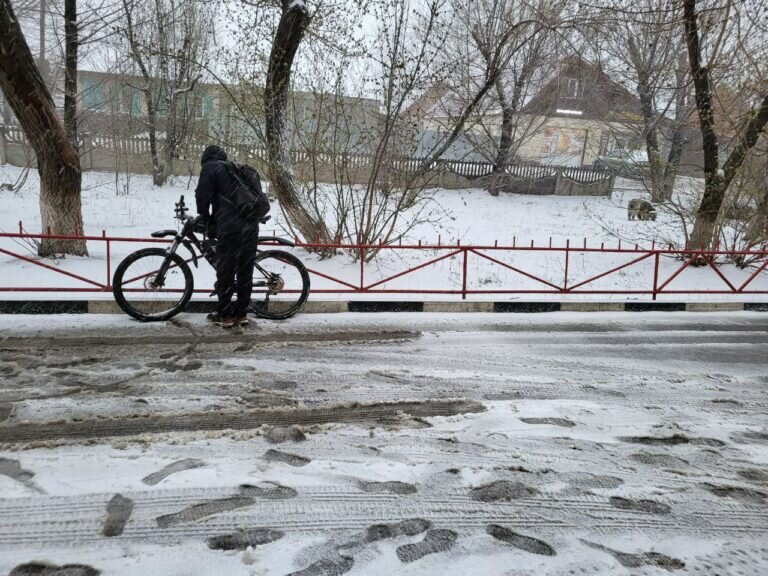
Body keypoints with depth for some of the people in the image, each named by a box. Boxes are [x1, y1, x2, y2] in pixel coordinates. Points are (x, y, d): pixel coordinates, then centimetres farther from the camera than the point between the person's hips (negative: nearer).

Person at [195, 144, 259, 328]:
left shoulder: (210, 167, 7)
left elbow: (203, 196, -3)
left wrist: (205, 219, 13)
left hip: (230, 227, -6)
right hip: (251, 225, 7)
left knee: (226, 271, 2)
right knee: (245, 271, 11)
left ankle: (224, 315, 9)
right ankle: (241, 313, 18)